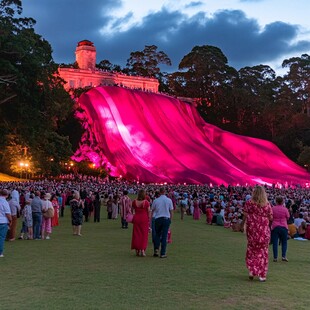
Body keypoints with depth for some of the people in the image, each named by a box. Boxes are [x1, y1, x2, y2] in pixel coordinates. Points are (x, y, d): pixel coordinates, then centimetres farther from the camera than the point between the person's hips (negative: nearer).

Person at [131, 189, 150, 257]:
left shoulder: (134, 202, -2)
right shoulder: (146, 202, -9)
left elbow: (133, 211, 4)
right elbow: (149, 212, -5)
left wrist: (133, 219, 16)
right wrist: (149, 219, 5)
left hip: (136, 218, 3)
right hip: (144, 218, -2)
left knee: (136, 234, 11)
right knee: (144, 234, 6)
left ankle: (137, 250, 16)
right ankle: (142, 250, 1)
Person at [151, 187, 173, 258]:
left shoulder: (155, 200, -2)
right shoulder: (169, 200, -2)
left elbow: (152, 211, 5)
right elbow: (171, 211, 2)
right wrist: (170, 219, 13)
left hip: (158, 219, 1)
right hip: (166, 218, -1)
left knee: (157, 235, 16)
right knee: (164, 236, 2)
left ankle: (156, 250, 4)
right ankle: (163, 253, 3)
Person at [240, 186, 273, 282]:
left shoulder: (249, 203, -6)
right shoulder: (267, 204, -3)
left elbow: (245, 216, -7)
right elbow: (271, 218, -1)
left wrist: (242, 225, 5)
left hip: (252, 229, 0)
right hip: (264, 230, 0)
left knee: (251, 250, 16)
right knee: (263, 251, 10)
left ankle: (251, 271, 11)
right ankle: (262, 275, 12)